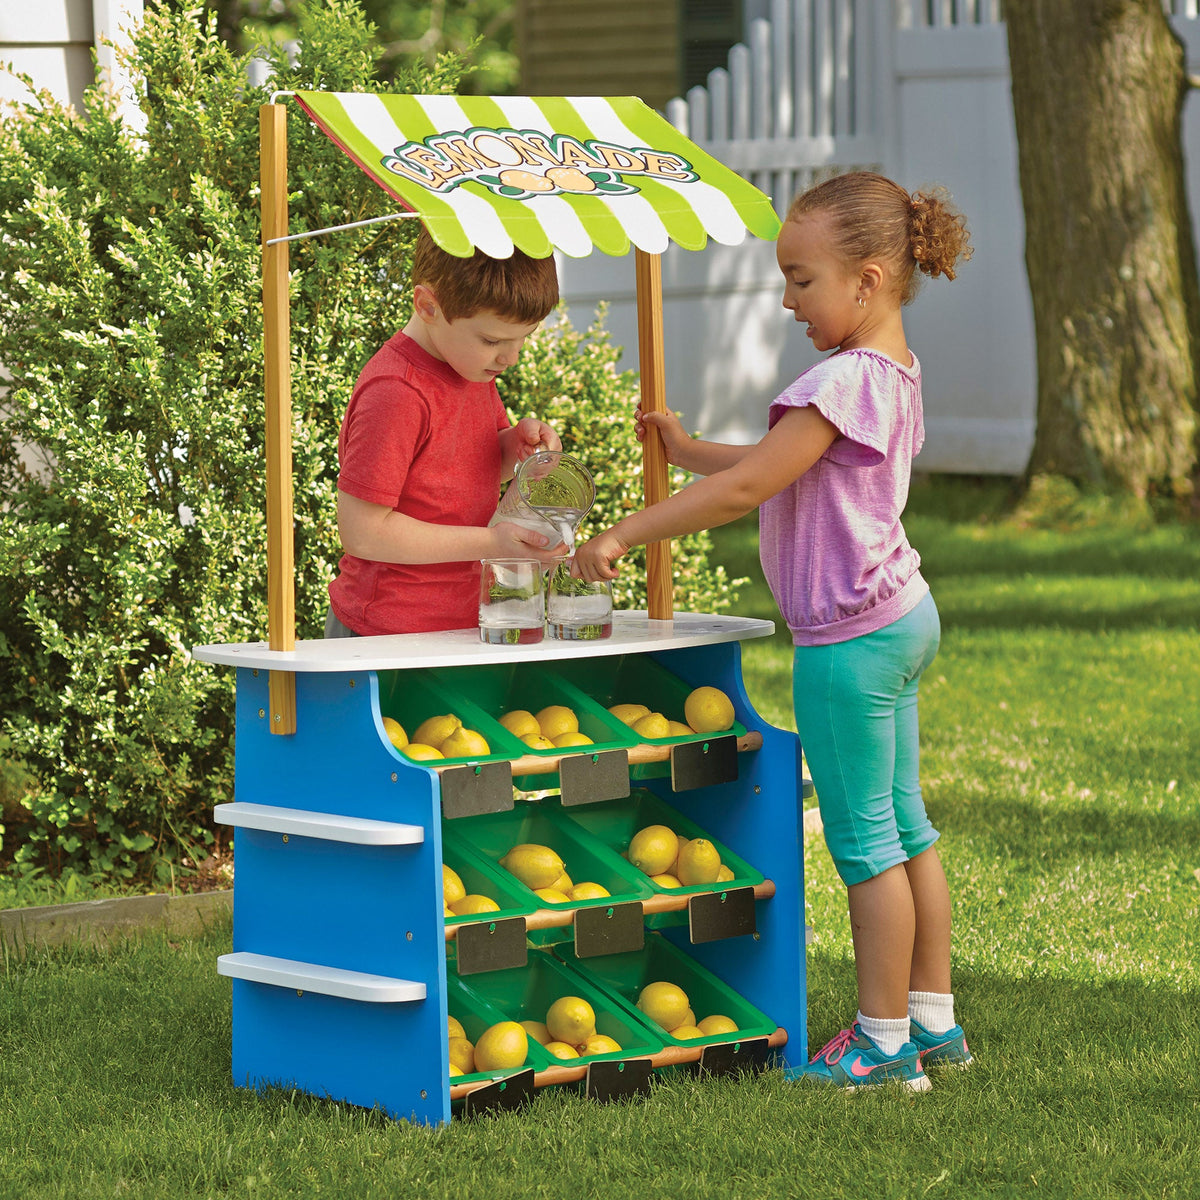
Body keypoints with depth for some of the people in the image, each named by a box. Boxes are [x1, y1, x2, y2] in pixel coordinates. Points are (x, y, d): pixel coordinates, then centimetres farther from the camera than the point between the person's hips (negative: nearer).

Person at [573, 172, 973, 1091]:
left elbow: (749, 486, -24)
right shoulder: (891, 373, 10)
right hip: (902, 614, 10)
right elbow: (774, 469, 18)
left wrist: (625, 535, -20)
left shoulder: (845, 380, -21)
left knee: (864, 840, -2)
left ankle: (884, 1041, 6)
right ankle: (933, 1021, 24)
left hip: (849, 638, -10)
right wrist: (685, 451, 14)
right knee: (903, 826, 16)